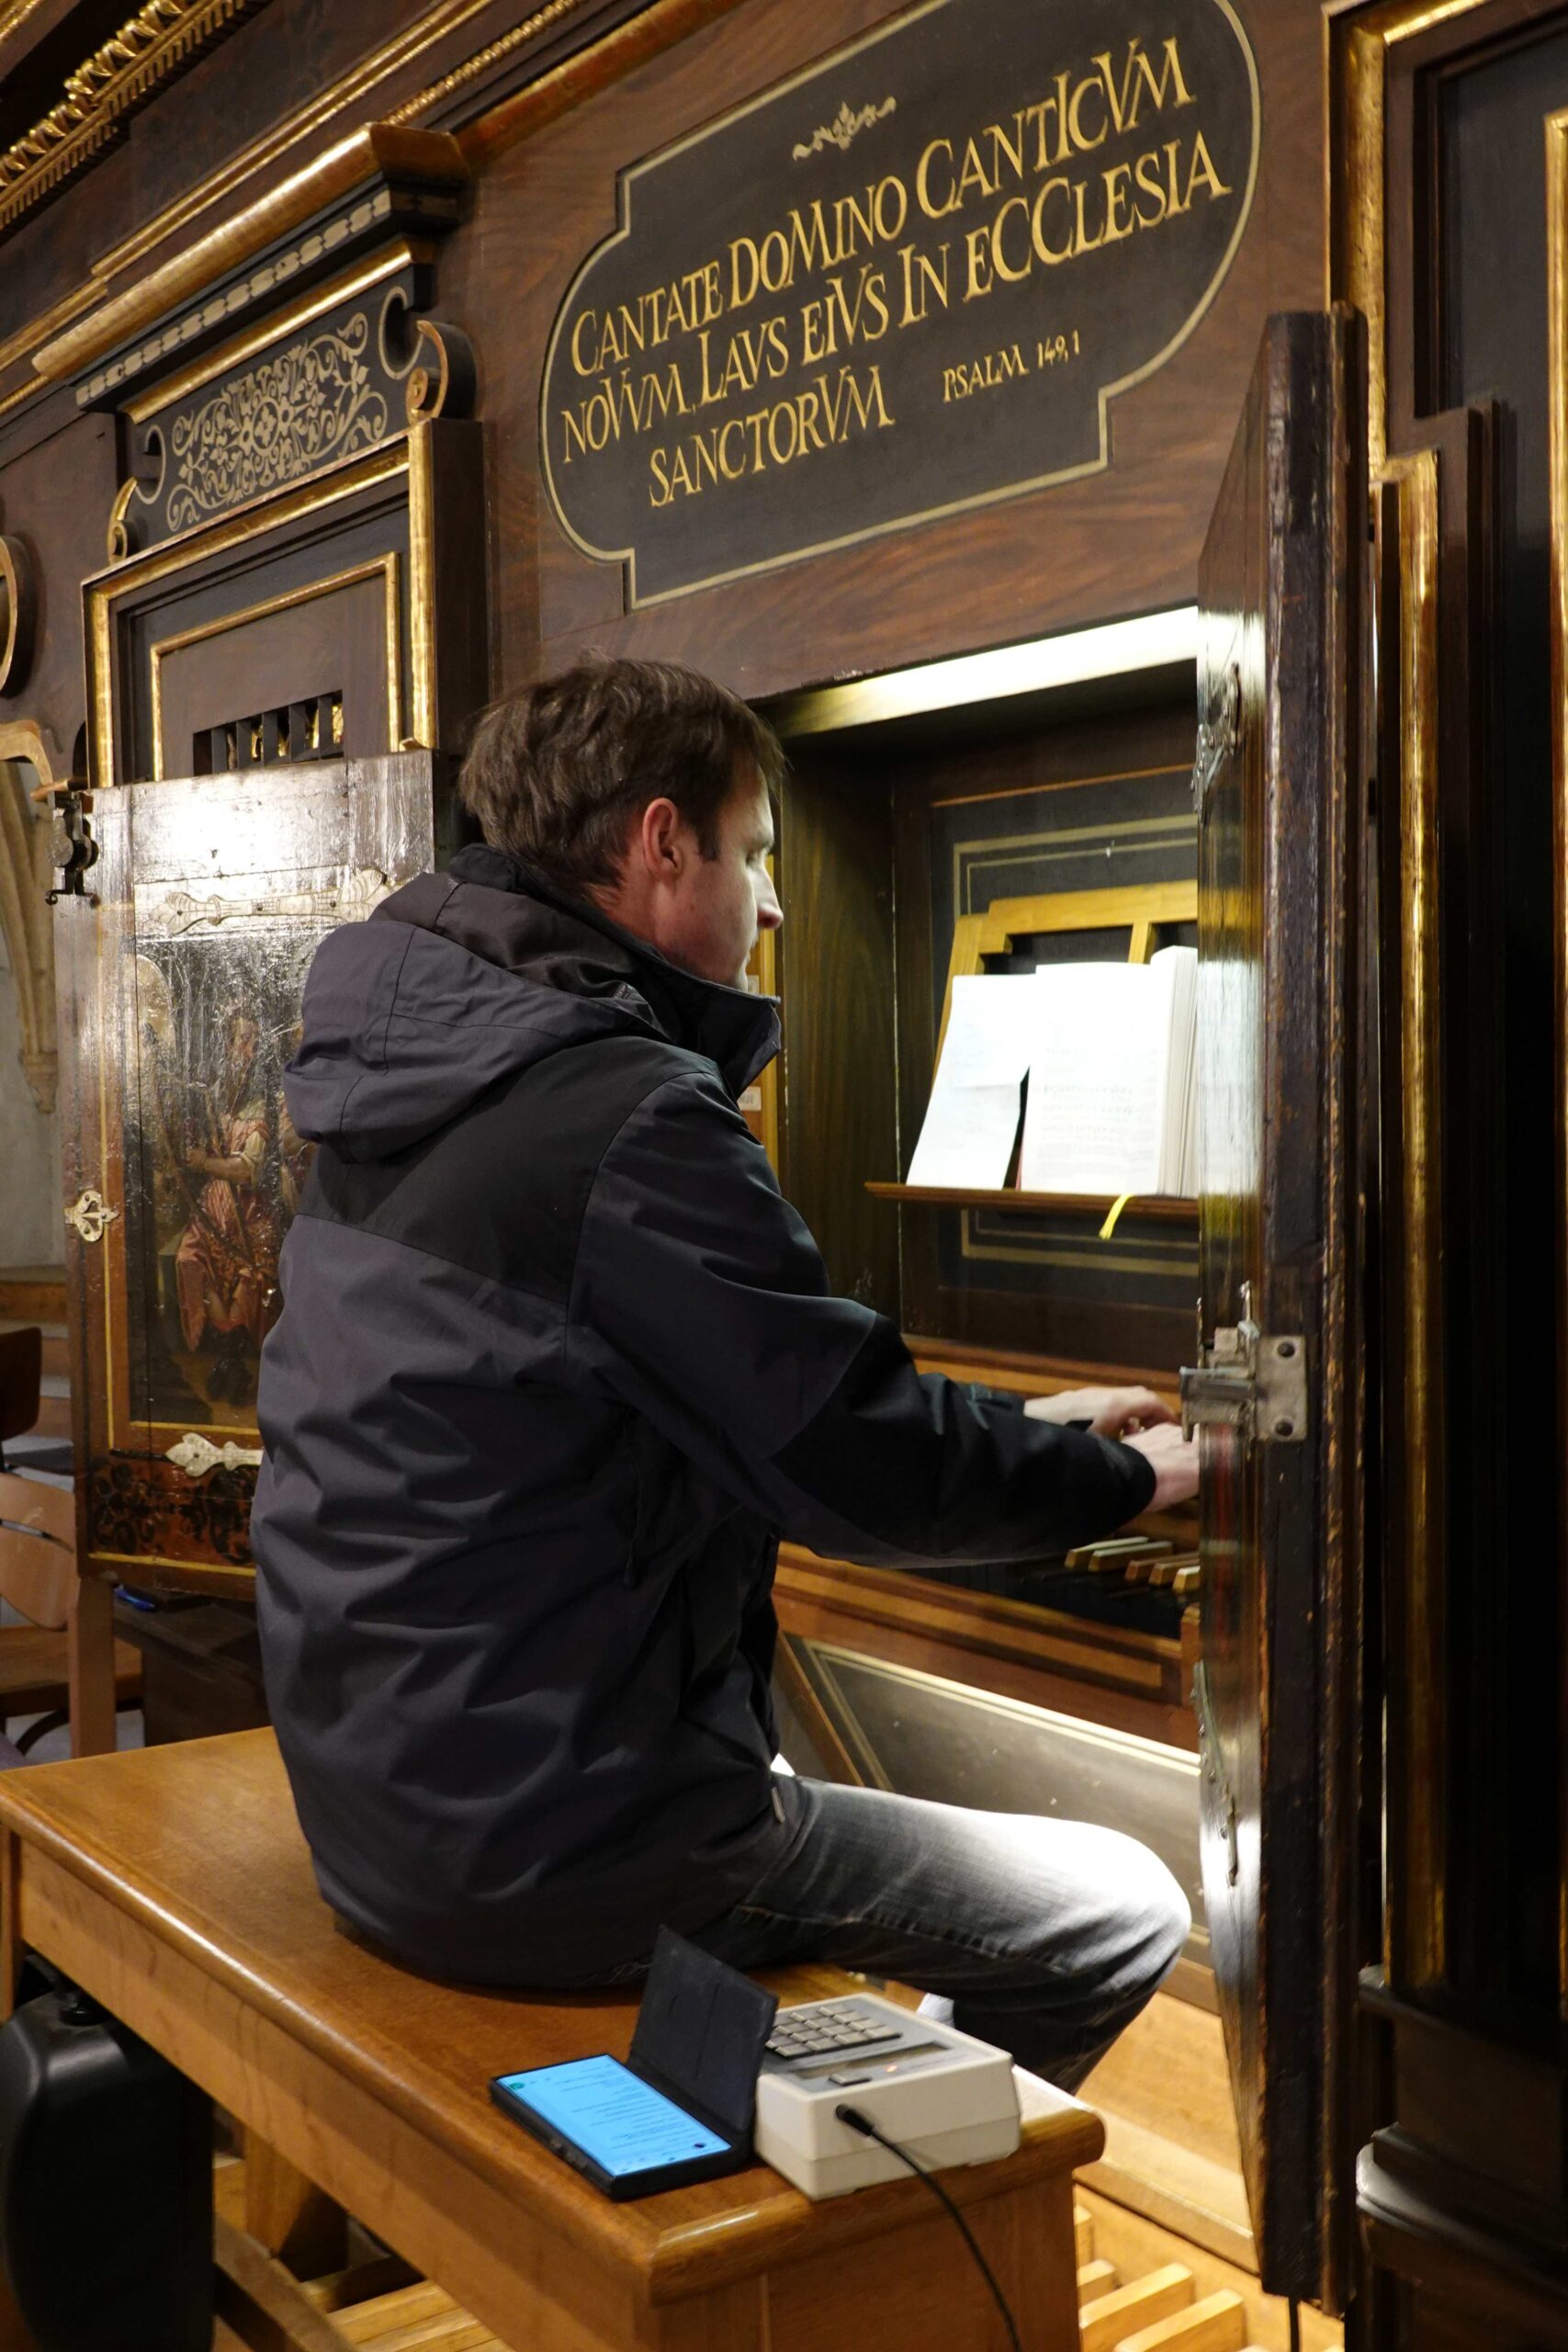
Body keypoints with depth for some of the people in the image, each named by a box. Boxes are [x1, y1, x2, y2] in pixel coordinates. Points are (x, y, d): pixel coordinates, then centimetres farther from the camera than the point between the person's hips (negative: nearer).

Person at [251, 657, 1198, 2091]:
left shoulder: (408, 1084, 8)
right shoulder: (628, 1117, -21)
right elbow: (871, 1473, -18)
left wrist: (1038, 1436, 18)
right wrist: (1131, 1478, 1)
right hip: (555, 1854, -9)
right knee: (1127, 1917, 5)